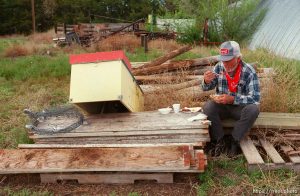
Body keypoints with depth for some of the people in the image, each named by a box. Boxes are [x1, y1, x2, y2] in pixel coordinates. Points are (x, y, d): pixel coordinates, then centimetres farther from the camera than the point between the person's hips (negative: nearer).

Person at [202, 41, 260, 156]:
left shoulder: (249, 72, -19)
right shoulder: (219, 67, -10)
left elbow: (255, 98, -24)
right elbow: (206, 88, 0)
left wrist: (233, 99, -37)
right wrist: (207, 82, -25)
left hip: (240, 107, -2)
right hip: (222, 106, 2)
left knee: (253, 109, -31)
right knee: (208, 107, -27)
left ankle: (234, 141, -13)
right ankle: (219, 140, -10)